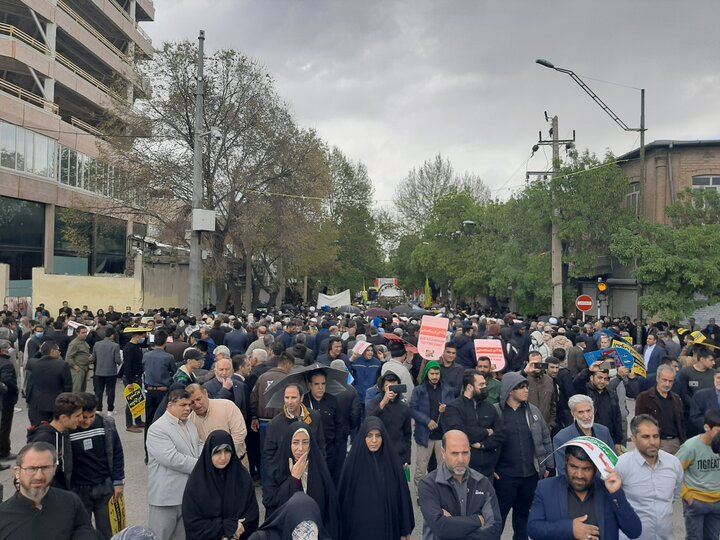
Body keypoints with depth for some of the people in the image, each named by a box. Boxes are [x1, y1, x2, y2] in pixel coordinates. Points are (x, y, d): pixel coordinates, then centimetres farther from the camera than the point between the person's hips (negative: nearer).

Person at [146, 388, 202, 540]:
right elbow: (172, 459, -23)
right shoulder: (157, 429, -15)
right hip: (167, 494, -8)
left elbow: (199, 447, 18)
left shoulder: (190, 425, 14)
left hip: (189, 492, 8)